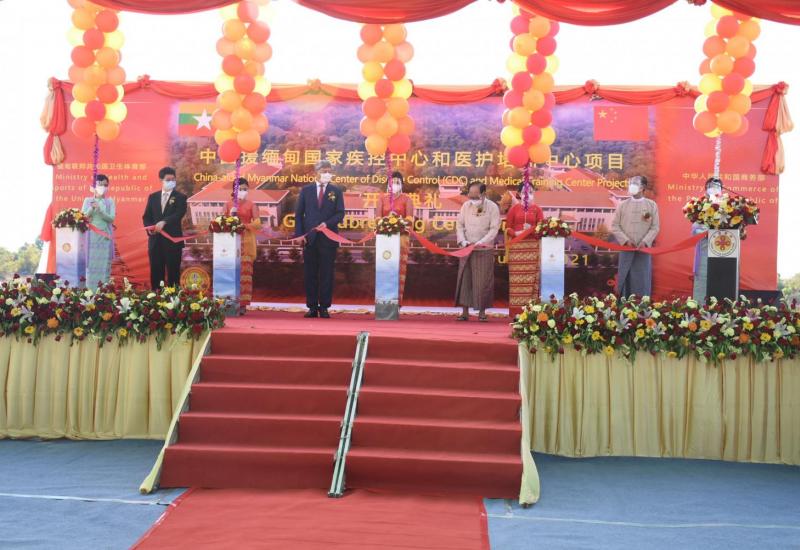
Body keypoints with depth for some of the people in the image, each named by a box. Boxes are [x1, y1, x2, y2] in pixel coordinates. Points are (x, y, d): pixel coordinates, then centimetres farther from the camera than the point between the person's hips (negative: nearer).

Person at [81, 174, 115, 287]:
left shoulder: (110, 202, 7)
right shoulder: (88, 200, 7)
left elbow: (111, 218, -5)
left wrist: (99, 209, -18)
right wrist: (92, 208, -17)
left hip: (105, 236, 0)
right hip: (92, 236, 0)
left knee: (105, 264, -2)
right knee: (91, 263, -3)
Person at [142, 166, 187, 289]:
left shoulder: (180, 197, 2)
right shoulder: (153, 197, 13)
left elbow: (179, 214, -15)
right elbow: (146, 216, 11)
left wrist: (164, 222, -30)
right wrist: (149, 228, -10)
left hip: (173, 240, -3)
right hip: (155, 240, 3)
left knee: (173, 272, 1)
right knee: (156, 272, 6)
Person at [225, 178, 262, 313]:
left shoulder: (251, 205, 7)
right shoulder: (228, 204, 13)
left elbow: (257, 223, -1)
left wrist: (244, 225, -16)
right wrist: (230, 216, -9)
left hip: (246, 241, -2)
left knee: (245, 271, -8)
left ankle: (243, 304, -8)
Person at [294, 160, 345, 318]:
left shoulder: (336, 191, 7)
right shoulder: (306, 190, 9)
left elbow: (340, 213, 1)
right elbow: (298, 213, 8)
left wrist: (327, 223, -16)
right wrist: (299, 234, -3)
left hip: (328, 238, -1)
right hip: (309, 238, 1)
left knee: (326, 274, 1)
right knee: (310, 274, 2)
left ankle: (324, 307, 7)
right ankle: (312, 307, 8)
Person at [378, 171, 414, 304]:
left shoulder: (406, 199, 5)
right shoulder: (383, 198, 12)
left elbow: (410, 218, -4)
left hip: (401, 237, -1)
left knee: (399, 268, -4)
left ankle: (397, 299, -1)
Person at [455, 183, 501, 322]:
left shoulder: (493, 207, -7)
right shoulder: (466, 206, 3)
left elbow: (494, 229, -11)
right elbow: (459, 224, 7)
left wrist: (480, 242, -21)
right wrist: (463, 241, -8)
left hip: (485, 250, -3)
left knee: (483, 282, -1)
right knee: (464, 280, 0)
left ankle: (482, 312, 9)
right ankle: (465, 312, 5)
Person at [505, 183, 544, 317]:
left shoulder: (537, 209, 8)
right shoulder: (514, 208, 7)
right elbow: (507, 227, 5)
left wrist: (532, 229, -16)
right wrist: (515, 233, -14)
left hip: (532, 246, 0)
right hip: (517, 246, 0)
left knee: (531, 278, -3)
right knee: (517, 279, -3)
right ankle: (516, 310, -1)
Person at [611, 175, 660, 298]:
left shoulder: (651, 205, 4)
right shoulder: (622, 205, 5)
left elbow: (655, 227, 1)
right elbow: (615, 226, 3)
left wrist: (645, 242, -13)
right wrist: (625, 240, -9)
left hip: (644, 249, 0)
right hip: (626, 249, 0)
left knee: (642, 281, 1)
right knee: (625, 279, 1)